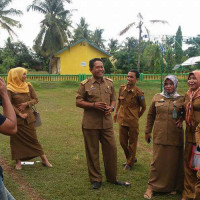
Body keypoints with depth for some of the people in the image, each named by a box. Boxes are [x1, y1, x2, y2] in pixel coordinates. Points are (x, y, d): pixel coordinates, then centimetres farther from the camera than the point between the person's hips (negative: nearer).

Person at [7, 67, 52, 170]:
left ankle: (44, 159, 12)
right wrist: (19, 114, -13)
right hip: (16, 119, -3)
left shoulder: (28, 86, 3)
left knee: (33, 138, 7)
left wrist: (26, 104, -12)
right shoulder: (9, 89, -8)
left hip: (28, 117, 3)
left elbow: (35, 99, 5)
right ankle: (18, 161, 17)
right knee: (17, 139, 5)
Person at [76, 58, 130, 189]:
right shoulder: (85, 84, -4)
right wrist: (94, 105, -16)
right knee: (92, 151, 6)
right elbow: (78, 102, -3)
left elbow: (113, 99, 17)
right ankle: (96, 179, 22)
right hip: (90, 123, -3)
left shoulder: (109, 83, 9)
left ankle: (112, 177, 24)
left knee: (111, 149, 6)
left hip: (107, 122, 3)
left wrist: (111, 107, -5)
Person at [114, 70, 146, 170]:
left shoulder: (138, 92, -13)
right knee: (122, 141, 13)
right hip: (122, 119, 5)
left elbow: (143, 107, -1)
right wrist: (116, 112, 16)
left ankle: (130, 163, 22)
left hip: (133, 121, -5)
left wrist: (137, 117, 5)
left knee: (132, 142, 7)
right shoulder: (122, 88, 2)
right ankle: (131, 158, 34)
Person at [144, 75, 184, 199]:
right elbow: (150, 115, 11)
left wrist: (181, 118, -6)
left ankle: (173, 186, 25)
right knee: (157, 161, 0)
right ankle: (151, 187, 10)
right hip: (159, 135, 0)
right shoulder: (157, 98, 5)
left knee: (174, 161, 8)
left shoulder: (181, 99, 2)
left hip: (175, 137, 0)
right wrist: (147, 131, 12)